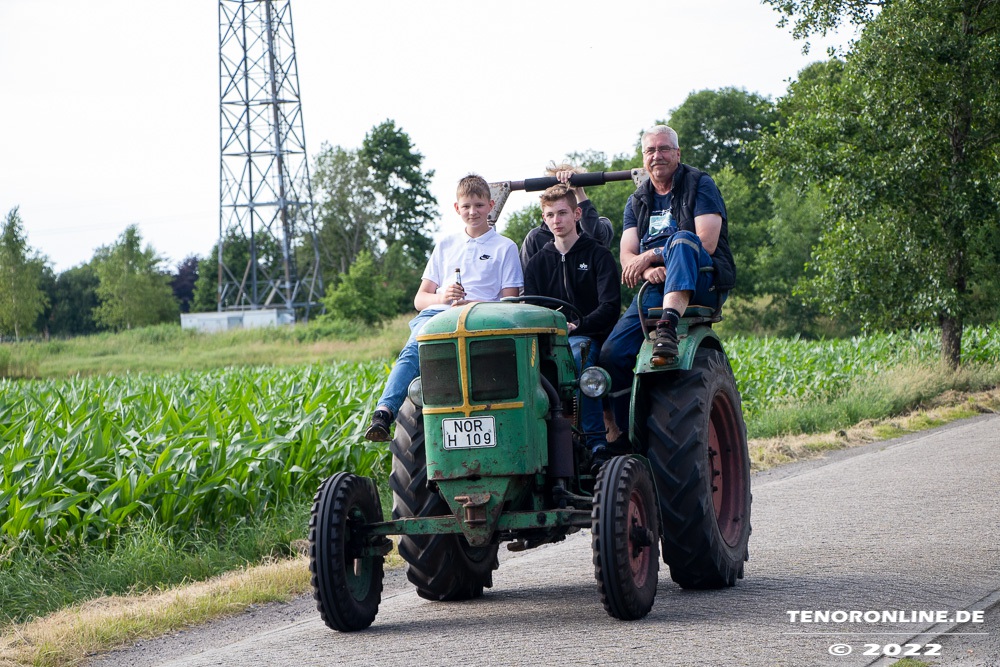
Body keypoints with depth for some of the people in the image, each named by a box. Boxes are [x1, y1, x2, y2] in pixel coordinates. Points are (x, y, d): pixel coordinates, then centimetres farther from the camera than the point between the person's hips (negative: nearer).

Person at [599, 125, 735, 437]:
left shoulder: (699, 185, 5)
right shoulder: (637, 201, 20)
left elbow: (706, 243, -9)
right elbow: (627, 257, 8)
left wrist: (650, 255, -10)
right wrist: (649, 270, -15)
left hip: (703, 283, -4)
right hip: (656, 287, 5)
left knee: (682, 240, -37)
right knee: (612, 353, -18)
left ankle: (669, 325, -57)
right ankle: (627, 434, -7)